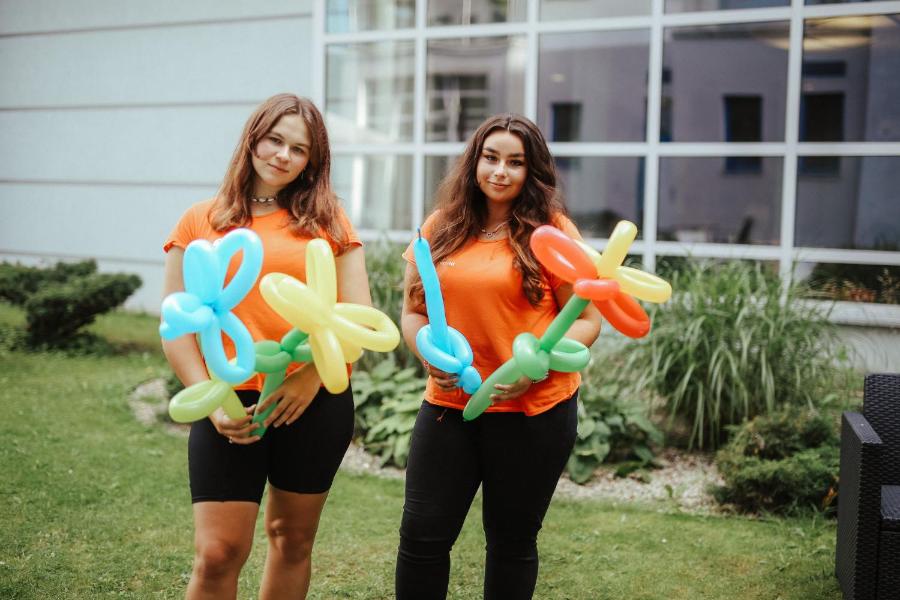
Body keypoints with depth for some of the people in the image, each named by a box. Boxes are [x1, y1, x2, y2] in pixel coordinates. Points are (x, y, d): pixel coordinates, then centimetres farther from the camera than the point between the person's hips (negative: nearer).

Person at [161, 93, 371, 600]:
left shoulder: (326, 221, 7)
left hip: (316, 402, 1)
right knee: (218, 554, -4)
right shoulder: (200, 223, 6)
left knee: (293, 538, 14)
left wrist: (312, 374, -14)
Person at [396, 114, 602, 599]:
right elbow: (413, 310, 11)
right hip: (448, 402, 3)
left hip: (533, 409, -2)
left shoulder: (552, 232, -5)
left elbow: (587, 320, -4)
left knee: (512, 540, 12)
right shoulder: (441, 227, 5)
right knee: (421, 536, 3)